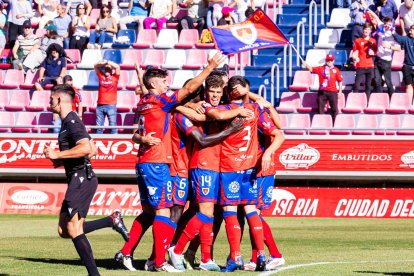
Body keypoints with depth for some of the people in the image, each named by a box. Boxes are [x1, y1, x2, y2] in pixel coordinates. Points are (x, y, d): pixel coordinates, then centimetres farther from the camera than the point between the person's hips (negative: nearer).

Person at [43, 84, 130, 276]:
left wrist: (57, 154, -20)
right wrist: (63, 161, 20)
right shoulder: (70, 122, 21)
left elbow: (86, 148, -27)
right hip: (78, 179, 10)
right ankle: (112, 220, 9)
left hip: (80, 178, -10)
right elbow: (93, 150, 26)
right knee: (64, 231, 8)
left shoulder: (72, 122, -11)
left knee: (73, 229, -12)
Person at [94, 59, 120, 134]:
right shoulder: (101, 76, 13)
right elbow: (96, 66, 8)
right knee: (99, 126, 4)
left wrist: (108, 62, 0)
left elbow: (117, 67, -3)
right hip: (100, 105, 3)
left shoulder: (115, 77, 8)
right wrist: (103, 62, -9)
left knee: (113, 125, -6)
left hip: (111, 105, -3)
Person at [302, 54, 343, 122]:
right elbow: (311, 69, -7)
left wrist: (340, 91, 3)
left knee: (334, 109, 3)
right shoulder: (320, 69, 4)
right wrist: (306, 65, -28)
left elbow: (340, 81, 6)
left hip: (332, 92, -1)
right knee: (320, 109, 5)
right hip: (322, 92, 1)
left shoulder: (336, 70, 4)